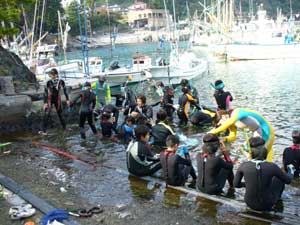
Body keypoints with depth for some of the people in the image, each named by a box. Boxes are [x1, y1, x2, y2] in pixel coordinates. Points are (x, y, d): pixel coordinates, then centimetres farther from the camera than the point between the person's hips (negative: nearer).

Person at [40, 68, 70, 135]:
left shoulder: (61, 82, -12)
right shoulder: (48, 82, -20)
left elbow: (65, 90, 1)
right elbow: (45, 93, -17)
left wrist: (67, 100, 3)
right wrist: (45, 103, -20)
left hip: (57, 99, 3)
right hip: (49, 100, -3)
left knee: (60, 113, 15)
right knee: (47, 114, -11)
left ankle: (64, 127, 32)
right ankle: (43, 130, -7)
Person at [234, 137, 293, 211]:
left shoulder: (244, 166, -16)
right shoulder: (272, 166, -21)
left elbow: (236, 184, -2)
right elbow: (288, 180, -2)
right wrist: (291, 171, 21)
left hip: (250, 203, 2)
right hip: (266, 204, -2)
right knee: (280, 178, 24)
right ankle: (277, 198, 48)